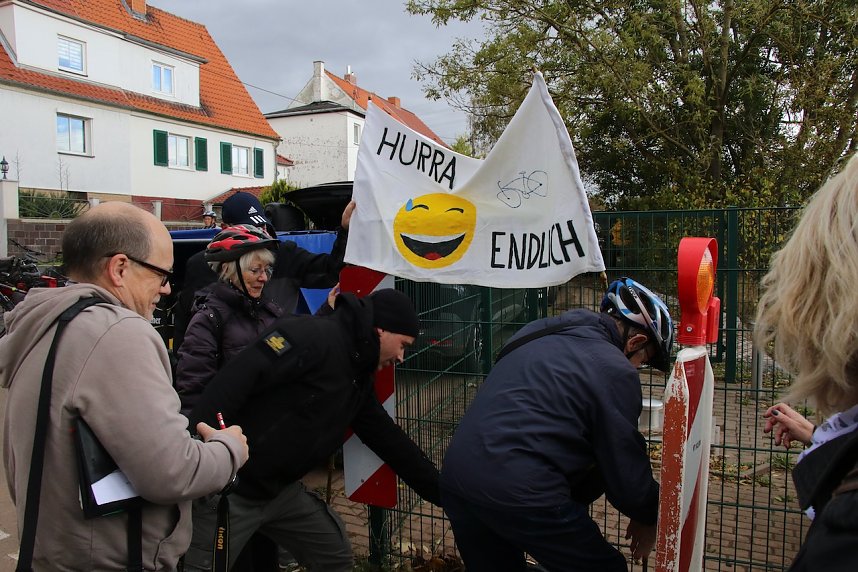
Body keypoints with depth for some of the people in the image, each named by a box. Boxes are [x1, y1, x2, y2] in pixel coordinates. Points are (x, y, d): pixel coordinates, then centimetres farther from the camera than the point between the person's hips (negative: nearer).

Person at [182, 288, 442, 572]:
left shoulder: (358, 379, 9)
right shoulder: (312, 336, -20)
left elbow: (388, 438, 14)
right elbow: (233, 380, -27)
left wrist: (442, 492, 16)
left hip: (281, 490, 9)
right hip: (229, 487, -9)